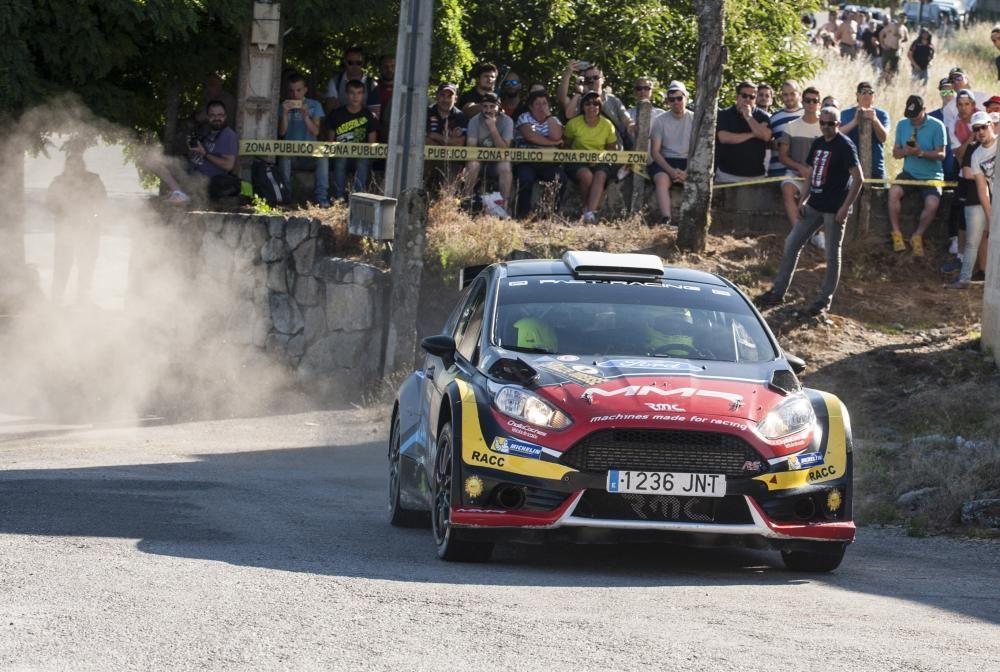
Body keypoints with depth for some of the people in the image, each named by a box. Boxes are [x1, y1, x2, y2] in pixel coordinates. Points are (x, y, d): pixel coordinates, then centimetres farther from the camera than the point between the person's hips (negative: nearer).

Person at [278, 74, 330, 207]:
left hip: (310, 153, 0)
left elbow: (315, 131, -6)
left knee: (322, 158, -33)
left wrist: (306, 115, -21)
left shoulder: (314, 105, 7)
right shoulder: (284, 106, 9)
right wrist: (285, 113, -17)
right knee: (284, 157, -35)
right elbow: (281, 132, -2)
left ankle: (322, 198, -33)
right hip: (290, 152, 0)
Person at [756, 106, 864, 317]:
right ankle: (778, 292, 12)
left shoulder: (845, 146, -12)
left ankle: (825, 300, 9)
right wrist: (804, 199, 10)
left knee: (832, 255, 0)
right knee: (791, 244, 6)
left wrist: (845, 207, -19)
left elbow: (858, 178, -16)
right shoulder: (818, 143, 10)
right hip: (814, 205, 8)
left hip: (834, 210, -8)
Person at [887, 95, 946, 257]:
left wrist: (920, 153, -26)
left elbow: (941, 154, -10)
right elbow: (895, 152, 9)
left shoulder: (936, 126, -7)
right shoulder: (902, 125, 6)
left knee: (932, 204, -29)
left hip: (932, 175, -3)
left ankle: (918, 236, -4)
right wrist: (905, 151, -15)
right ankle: (896, 234, -17)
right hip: (909, 173, 3)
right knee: (894, 191, -28)